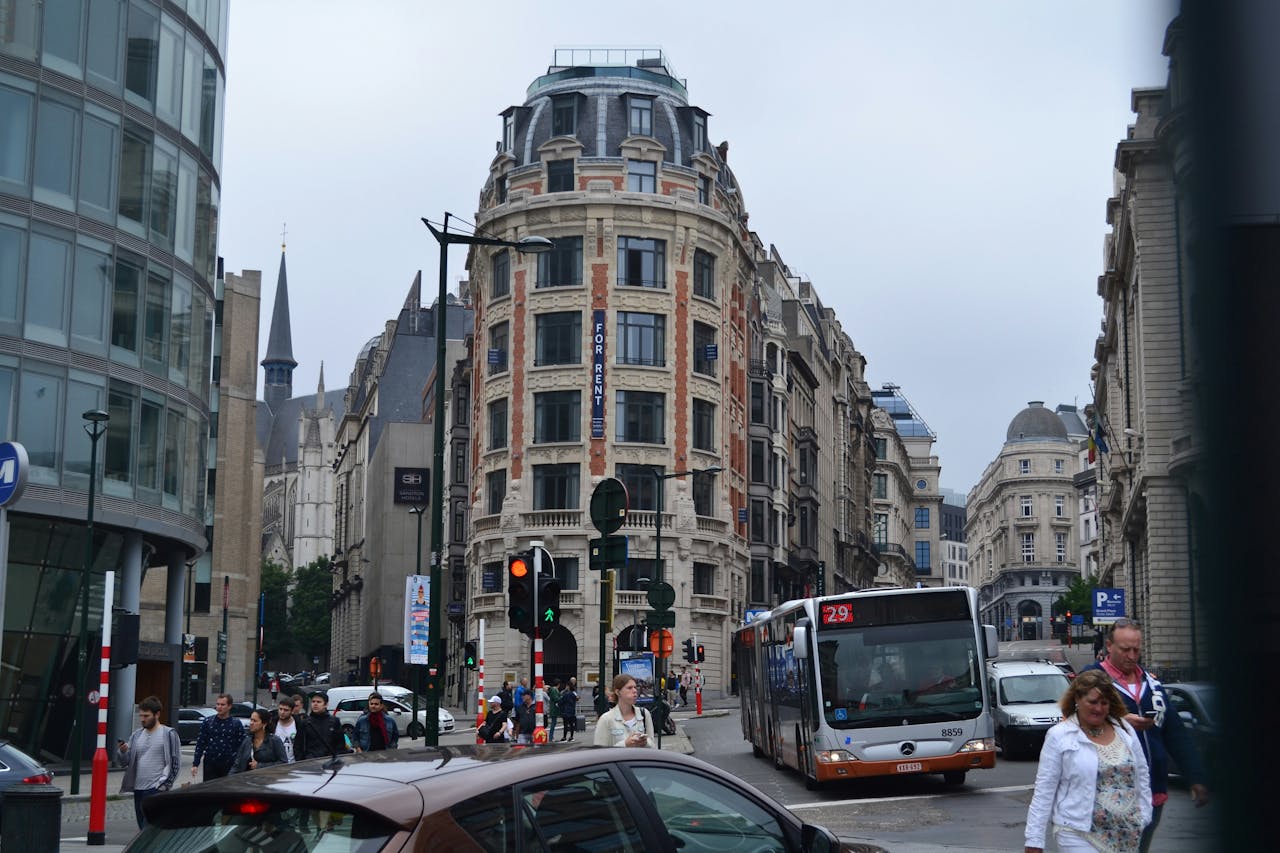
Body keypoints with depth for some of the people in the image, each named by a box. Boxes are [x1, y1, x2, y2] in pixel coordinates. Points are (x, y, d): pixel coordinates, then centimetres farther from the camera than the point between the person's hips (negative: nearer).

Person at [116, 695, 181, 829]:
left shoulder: (169, 734, -1)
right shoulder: (137, 735, 15)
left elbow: (175, 763, -3)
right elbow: (124, 762, 13)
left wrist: (165, 785, -11)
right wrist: (122, 752, -9)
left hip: (156, 789, -6)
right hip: (138, 788, 6)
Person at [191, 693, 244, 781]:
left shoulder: (237, 724, 1)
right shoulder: (207, 722, 5)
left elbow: (241, 747, 2)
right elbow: (200, 743, 5)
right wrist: (195, 764, 0)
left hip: (229, 766, -1)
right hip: (210, 764, 1)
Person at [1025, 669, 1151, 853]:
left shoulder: (1125, 730, 8)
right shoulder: (1059, 736, -5)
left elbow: (1142, 776, 18)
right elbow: (1044, 791, -5)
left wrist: (1144, 816, 13)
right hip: (1079, 836, -5)